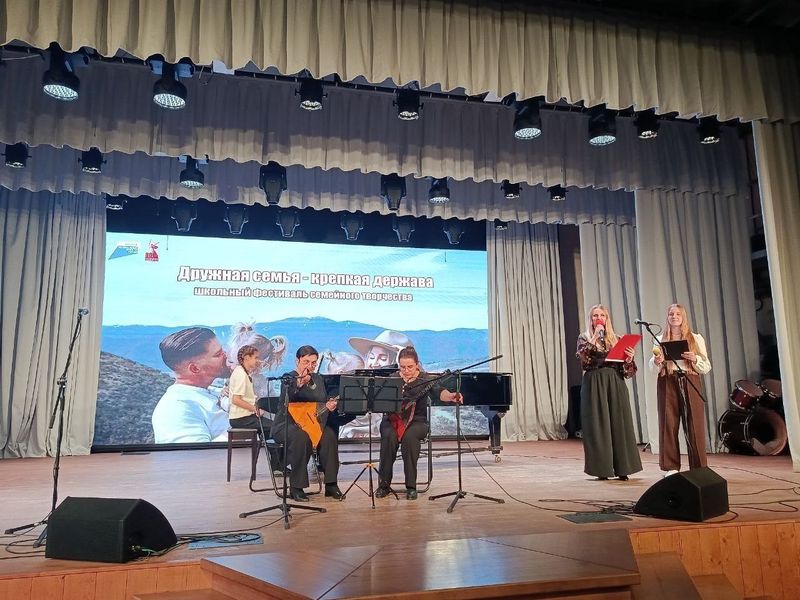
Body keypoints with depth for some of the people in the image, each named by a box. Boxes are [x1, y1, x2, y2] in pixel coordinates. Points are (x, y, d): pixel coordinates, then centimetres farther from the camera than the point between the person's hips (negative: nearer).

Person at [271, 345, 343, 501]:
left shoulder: (318, 379, 13)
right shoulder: (289, 378, -6)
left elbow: (323, 403, 17)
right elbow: (288, 398, -28)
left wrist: (329, 405, -8)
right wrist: (299, 384, -48)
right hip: (287, 424, -5)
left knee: (329, 436, -25)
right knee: (302, 437, -37)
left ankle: (331, 484, -17)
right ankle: (296, 488, -24)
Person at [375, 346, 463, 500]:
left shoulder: (424, 379, -2)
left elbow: (438, 392, -21)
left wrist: (450, 396, -44)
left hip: (417, 421, -1)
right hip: (392, 420, 2)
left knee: (409, 437, -34)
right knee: (389, 437, -32)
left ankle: (411, 487, -20)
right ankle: (384, 484, -15)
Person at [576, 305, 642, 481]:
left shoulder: (615, 339, 14)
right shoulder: (584, 338, 6)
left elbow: (625, 366, 11)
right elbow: (583, 355, -15)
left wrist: (629, 358, -10)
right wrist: (595, 336, -14)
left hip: (615, 384, 3)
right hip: (594, 384, -3)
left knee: (619, 423, 1)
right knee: (598, 425, -2)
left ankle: (621, 468, 8)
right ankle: (602, 468, 4)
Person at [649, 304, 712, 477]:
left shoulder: (696, 339, 12)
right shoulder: (660, 340, 13)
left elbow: (706, 367, 7)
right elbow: (653, 369, 8)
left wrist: (695, 359, -13)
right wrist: (657, 362, -14)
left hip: (690, 383, 0)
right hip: (667, 383, 0)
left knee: (694, 425, -3)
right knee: (669, 424, -3)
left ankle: (699, 468, 5)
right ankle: (671, 467, 2)